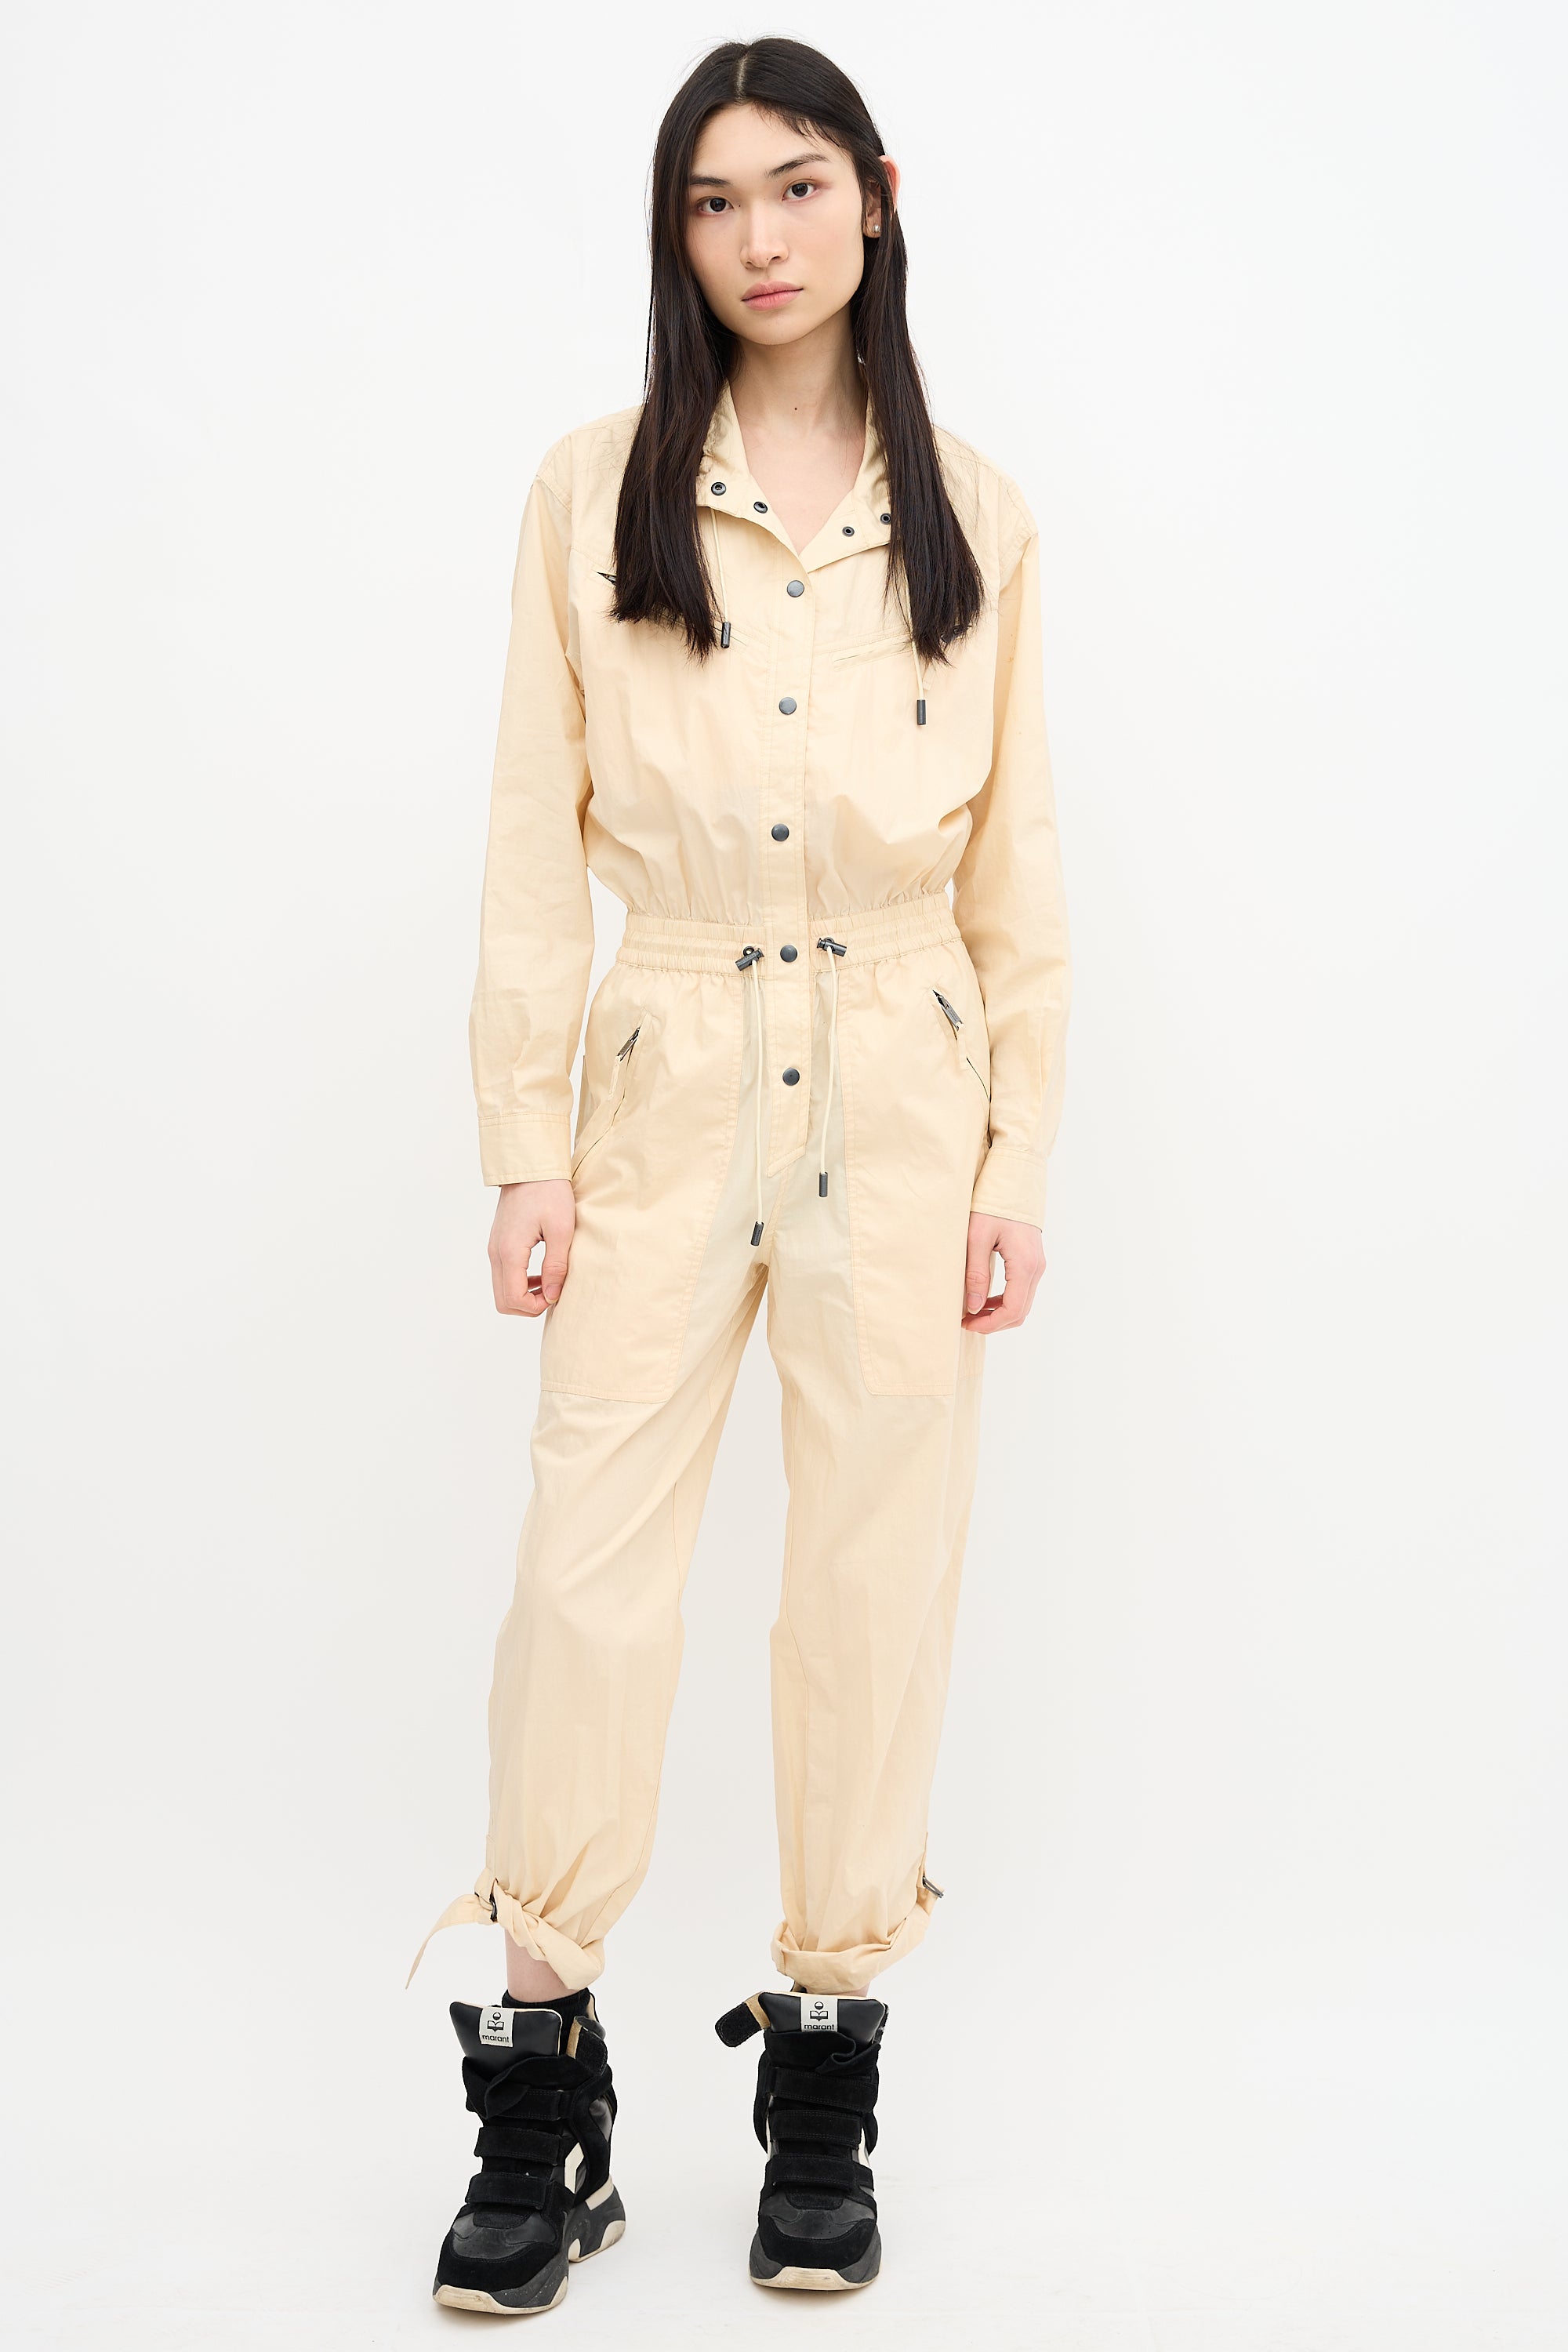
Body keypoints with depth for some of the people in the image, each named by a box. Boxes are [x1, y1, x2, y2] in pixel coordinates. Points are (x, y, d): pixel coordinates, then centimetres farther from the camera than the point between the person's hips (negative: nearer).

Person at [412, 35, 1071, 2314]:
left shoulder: (975, 518, 5)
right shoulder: (593, 496, 3)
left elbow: (1019, 869, 6)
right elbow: (537, 844, 1)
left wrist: (1019, 1153, 1)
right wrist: (527, 1146, -3)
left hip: (901, 1098, 1)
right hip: (669, 1090, 0)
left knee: (876, 1573, 5)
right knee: (587, 1572, -2)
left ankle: (828, 2079, 19)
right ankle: (544, 2099, 11)